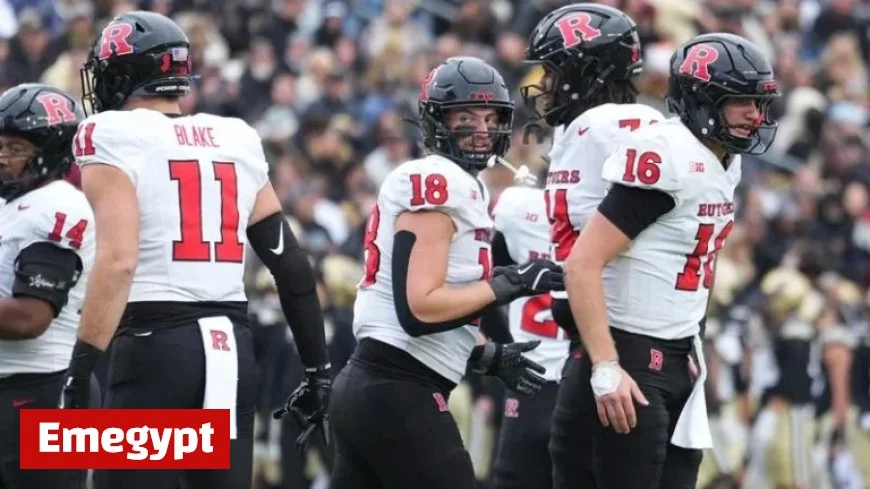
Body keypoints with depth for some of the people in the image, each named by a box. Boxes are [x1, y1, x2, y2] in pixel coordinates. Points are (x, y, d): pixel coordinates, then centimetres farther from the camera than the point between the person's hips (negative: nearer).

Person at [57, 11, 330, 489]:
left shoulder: (114, 137, -4)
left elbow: (118, 261, -17)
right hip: (232, 346, 6)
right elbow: (290, 264, 14)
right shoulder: (237, 142, 14)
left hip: (155, 345, -6)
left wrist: (80, 369, -18)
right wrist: (317, 369, 20)